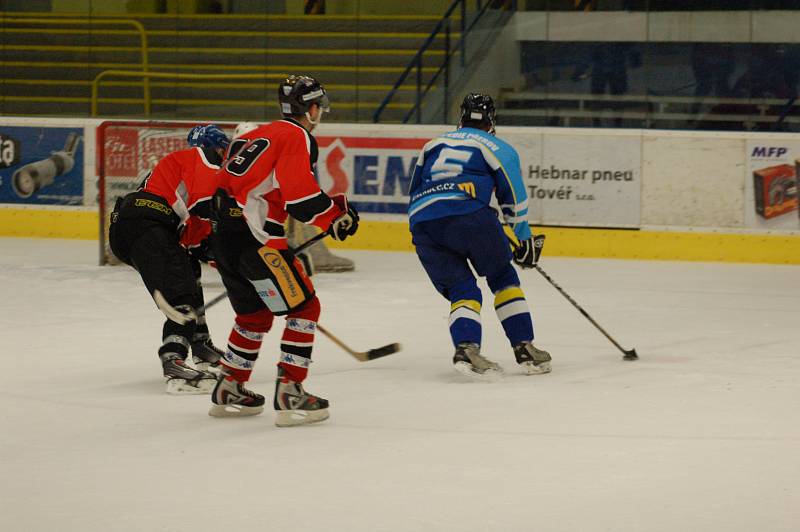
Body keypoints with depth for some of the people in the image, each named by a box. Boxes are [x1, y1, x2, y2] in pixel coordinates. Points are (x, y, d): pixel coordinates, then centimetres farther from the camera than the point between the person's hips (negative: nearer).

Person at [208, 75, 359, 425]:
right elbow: (299, 193, -17)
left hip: (223, 236, 9)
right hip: (255, 238, -9)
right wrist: (334, 216, -6)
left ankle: (228, 393, 31)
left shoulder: (261, 134, 23)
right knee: (304, 308, -4)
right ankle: (290, 395, -10)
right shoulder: (297, 137, -5)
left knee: (255, 314, 24)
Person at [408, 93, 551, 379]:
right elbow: (514, 198, 16)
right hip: (467, 213, -3)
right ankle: (524, 349, 13)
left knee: (462, 290, 11)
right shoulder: (498, 148, 19)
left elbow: (414, 195, 33)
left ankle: (465, 347, -16)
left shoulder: (433, 145, 31)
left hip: (421, 222, 3)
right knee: (503, 278, 18)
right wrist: (523, 241, 26)